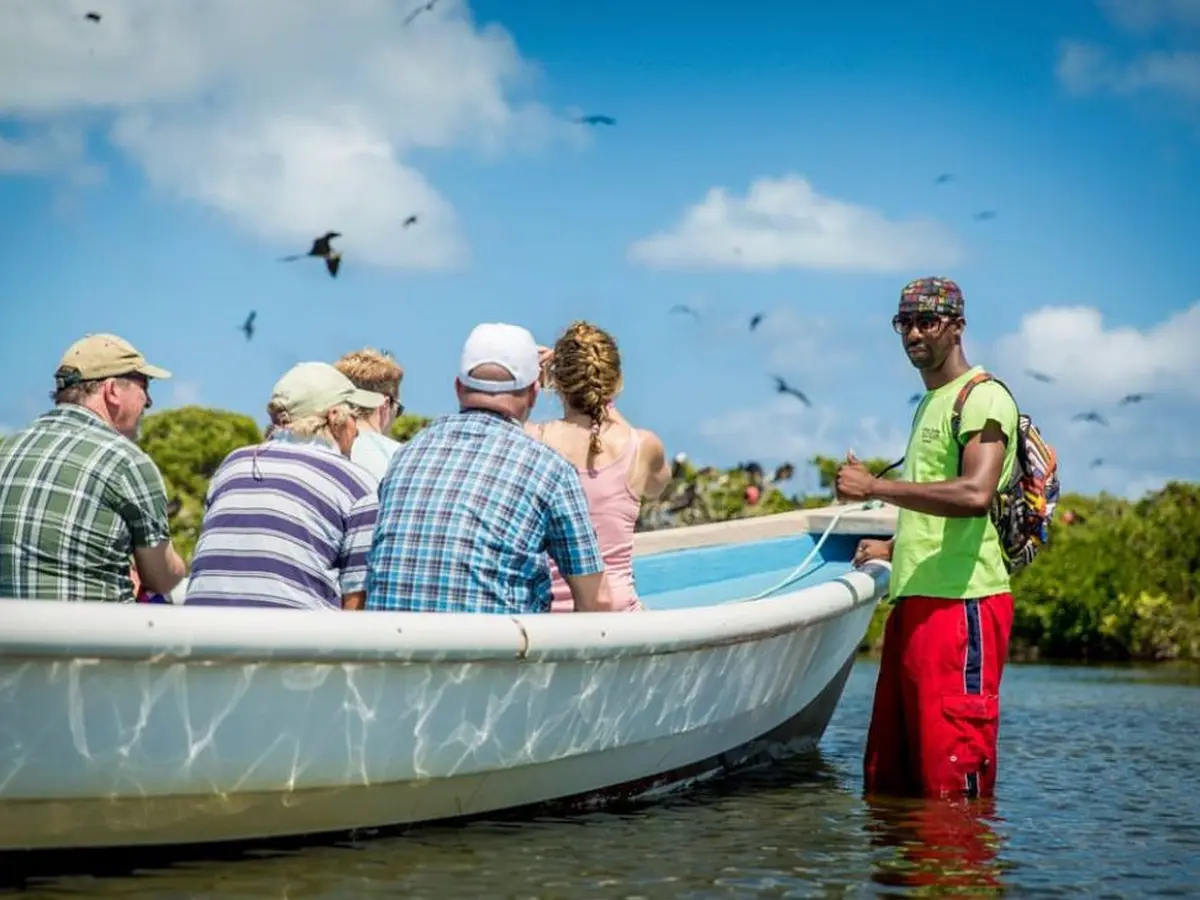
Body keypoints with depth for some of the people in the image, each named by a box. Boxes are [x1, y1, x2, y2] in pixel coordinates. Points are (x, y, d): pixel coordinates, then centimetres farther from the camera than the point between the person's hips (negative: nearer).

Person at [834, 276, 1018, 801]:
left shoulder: (982, 398, -6)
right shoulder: (930, 404, 25)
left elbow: (975, 495, -23)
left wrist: (875, 487, -19)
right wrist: (895, 547, 28)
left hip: (962, 602, -10)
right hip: (914, 601, 10)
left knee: (953, 777, -10)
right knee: (887, 774, 11)